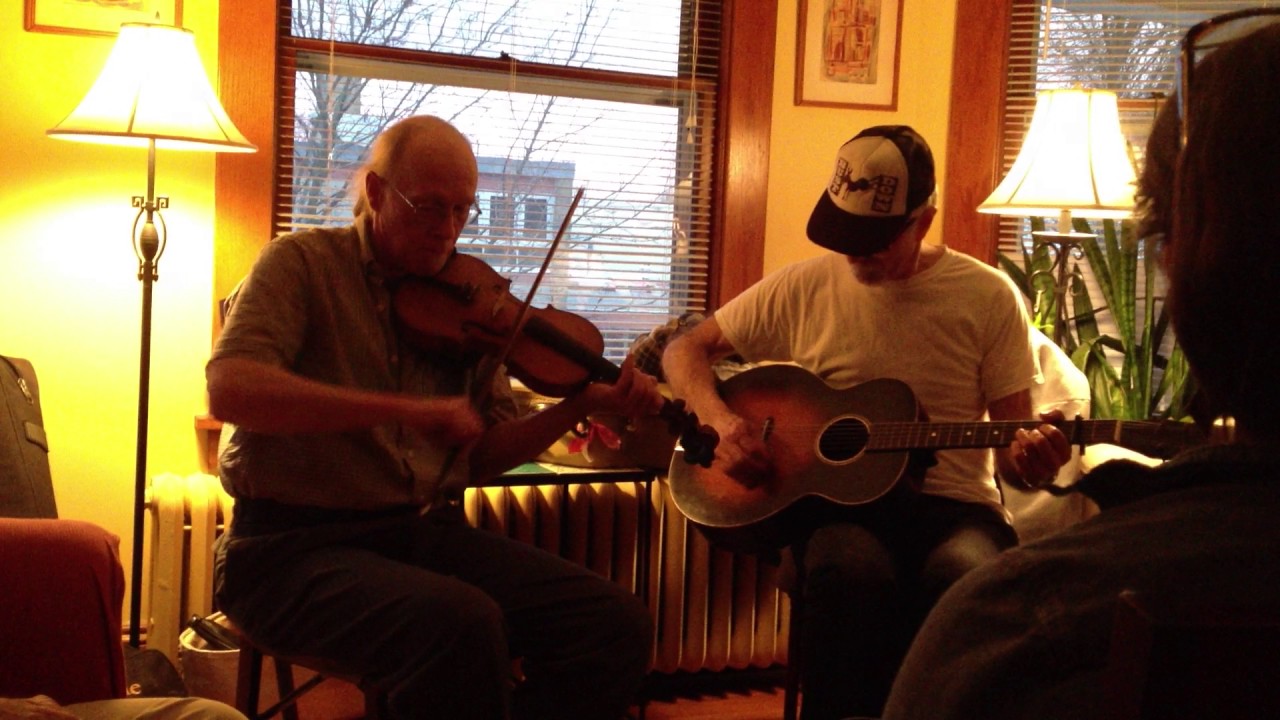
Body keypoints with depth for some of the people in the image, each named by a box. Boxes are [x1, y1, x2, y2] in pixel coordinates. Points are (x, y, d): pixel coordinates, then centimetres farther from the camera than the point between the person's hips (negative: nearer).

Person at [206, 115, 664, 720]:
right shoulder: (303, 262, -2)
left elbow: (482, 457, 14)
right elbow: (229, 391, -20)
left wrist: (584, 404, -2)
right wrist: (404, 410, -27)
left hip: (429, 530, 6)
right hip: (297, 543, -5)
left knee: (618, 624, -13)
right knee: (465, 623, -34)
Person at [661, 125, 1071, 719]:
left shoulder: (988, 297, 4)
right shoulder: (806, 286, 6)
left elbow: (1014, 440, 6)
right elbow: (686, 351, 12)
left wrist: (1029, 457, -18)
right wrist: (722, 421, -8)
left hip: (953, 506, 0)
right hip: (836, 502, 0)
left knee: (970, 580, -37)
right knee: (852, 575, -38)